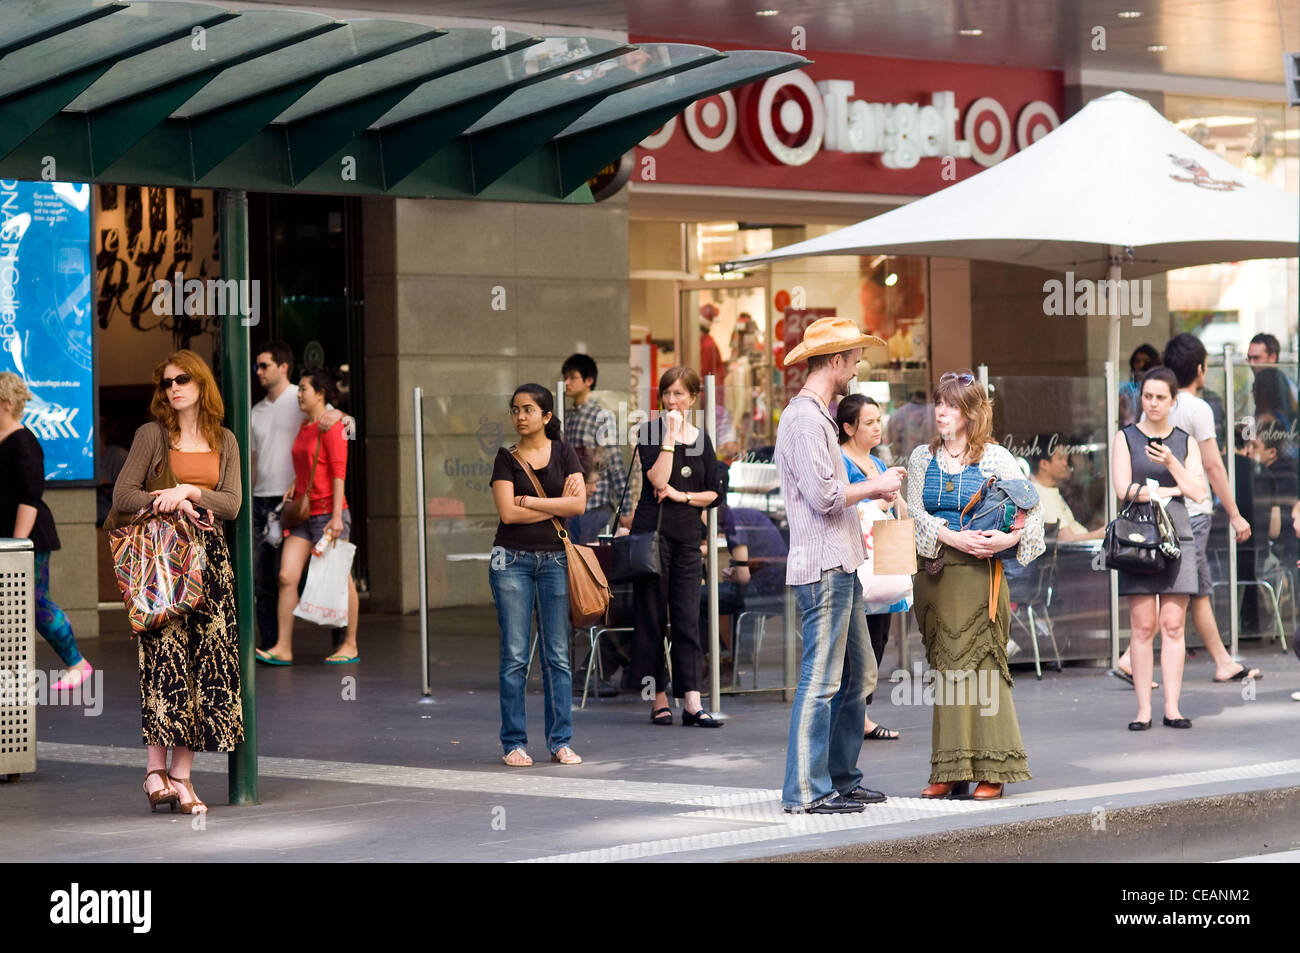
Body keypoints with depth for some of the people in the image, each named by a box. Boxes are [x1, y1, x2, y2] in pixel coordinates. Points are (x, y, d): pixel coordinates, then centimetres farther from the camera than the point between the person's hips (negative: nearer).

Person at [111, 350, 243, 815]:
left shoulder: (224, 441, 14)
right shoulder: (152, 435, 5)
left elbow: (232, 504, 5)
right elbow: (122, 496, -1)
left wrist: (188, 491, -11)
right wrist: (171, 504, -13)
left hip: (209, 554, 3)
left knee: (207, 659, -3)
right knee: (165, 654, -13)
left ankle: (182, 774, -1)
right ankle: (157, 770, -12)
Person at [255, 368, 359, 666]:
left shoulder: (331, 426, -9)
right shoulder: (304, 427, 16)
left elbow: (338, 473, -14)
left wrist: (336, 516, -18)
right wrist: (294, 487, 11)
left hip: (328, 512, -8)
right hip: (303, 515, 8)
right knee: (286, 576, -2)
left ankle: (350, 646, 9)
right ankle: (283, 648, -3)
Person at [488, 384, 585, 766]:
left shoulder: (564, 454, 7)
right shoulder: (506, 458, 3)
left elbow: (579, 504, -5)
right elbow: (508, 512, -8)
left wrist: (529, 501, -7)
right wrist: (557, 506, -4)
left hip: (554, 560, 1)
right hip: (512, 560, -1)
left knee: (557, 655, 2)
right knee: (514, 655, -2)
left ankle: (561, 741, 7)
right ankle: (514, 742, 3)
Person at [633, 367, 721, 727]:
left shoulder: (701, 438, 12)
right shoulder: (649, 432, 0)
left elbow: (713, 493, 11)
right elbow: (658, 479, -15)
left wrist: (683, 495, -5)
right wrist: (671, 436, -15)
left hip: (688, 534, 3)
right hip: (653, 531, -3)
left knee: (688, 617, -1)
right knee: (652, 616, 0)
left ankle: (692, 703, -6)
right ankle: (658, 698, 6)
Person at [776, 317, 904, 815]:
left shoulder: (818, 415, 20)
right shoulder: (804, 418, -14)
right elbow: (823, 496, -20)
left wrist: (871, 491, 16)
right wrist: (874, 485, -7)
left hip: (840, 567, 11)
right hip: (822, 567, -11)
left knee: (858, 676, 14)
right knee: (821, 679, -8)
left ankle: (842, 778, 21)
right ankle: (805, 791, -4)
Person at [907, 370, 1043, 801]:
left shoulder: (995, 458, 2)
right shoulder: (922, 457, 11)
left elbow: (1032, 507, 1)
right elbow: (914, 511, 2)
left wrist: (1009, 538, -16)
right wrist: (952, 538, -13)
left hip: (978, 571, -3)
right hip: (934, 571, 3)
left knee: (979, 665, -7)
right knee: (947, 668, 4)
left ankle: (989, 770, -4)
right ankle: (951, 770, 6)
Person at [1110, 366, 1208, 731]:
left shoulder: (1186, 443, 13)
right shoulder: (1125, 438, 7)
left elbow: (1199, 493, 2)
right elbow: (1124, 489, -5)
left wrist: (1171, 463, -11)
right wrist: (1172, 489, -3)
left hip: (1177, 536, 2)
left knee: (1173, 626, -2)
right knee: (1143, 627, -6)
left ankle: (1172, 707, 1)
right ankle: (1143, 709, -4)